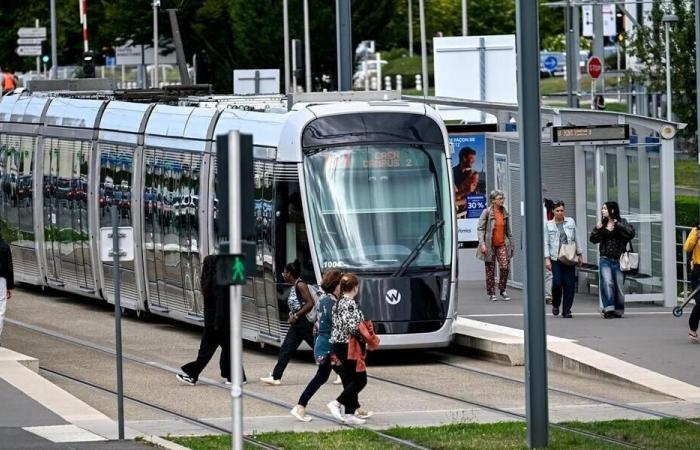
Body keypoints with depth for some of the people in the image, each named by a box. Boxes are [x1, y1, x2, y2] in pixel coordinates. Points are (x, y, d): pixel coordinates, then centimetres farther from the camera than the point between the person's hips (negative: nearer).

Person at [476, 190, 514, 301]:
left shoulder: (504, 212, 9)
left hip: (502, 245, 3)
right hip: (490, 245, -3)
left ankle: (502, 290, 6)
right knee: (490, 270, 3)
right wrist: (482, 244, -17)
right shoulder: (487, 212, -5)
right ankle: (491, 293, 13)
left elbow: (508, 230, 16)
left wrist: (511, 245, 15)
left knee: (505, 267, -11)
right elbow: (480, 228, -8)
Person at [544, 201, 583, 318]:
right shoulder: (548, 225, 5)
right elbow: (546, 243, 3)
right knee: (557, 283, -11)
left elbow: (576, 239, 15)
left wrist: (579, 255, 13)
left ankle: (566, 310, 5)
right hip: (555, 259, -2)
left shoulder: (570, 222, 10)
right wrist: (546, 259, -5)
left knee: (569, 284, -4)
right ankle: (555, 304, 17)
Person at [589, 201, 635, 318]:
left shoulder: (621, 222, 1)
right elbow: (593, 239, 14)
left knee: (619, 286, 3)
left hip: (618, 260, -1)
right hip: (605, 260, 1)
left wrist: (617, 225, -17)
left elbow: (631, 233, -16)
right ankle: (608, 309, -17)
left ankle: (618, 311, 15)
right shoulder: (602, 224, 9)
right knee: (607, 283, -15)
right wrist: (597, 229, -3)